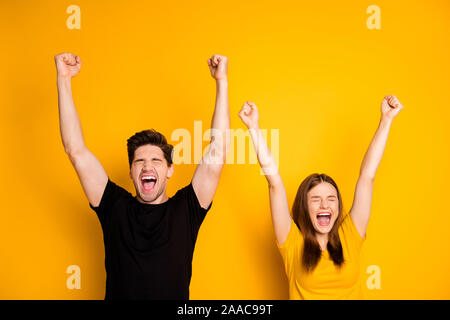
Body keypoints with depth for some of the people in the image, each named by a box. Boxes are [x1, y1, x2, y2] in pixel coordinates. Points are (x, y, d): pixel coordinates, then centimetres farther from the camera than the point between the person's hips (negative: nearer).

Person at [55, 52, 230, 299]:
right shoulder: (115, 208, 4)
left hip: (174, 299, 0)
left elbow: (217, 152, -3)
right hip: (118, 295, 0)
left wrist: (222, 81, -5)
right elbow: (76, 151, 1)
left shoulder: (185, 210, 2)